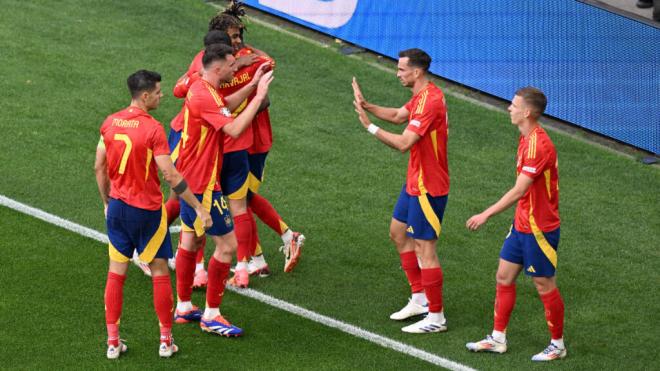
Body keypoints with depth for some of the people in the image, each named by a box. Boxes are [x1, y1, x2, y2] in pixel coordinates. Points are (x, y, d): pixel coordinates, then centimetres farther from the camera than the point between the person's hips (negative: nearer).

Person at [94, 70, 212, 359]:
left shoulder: (110, 123, 0)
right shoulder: (152, 129, -18)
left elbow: (100, 167, 7)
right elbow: (170, 176, -20)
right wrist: (198, 208, -14)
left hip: (117, 205, 5)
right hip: (147, 210, -5)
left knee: (116, 270, 11)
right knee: (159, 271, 9)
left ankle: (112, 341, 14)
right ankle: (166, 340, 15)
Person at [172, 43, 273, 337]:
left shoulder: (203, 90, 8)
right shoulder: (204, 97, -24)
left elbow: (225, 108, 28)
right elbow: (235, 129, -32)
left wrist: (251, 86, 18)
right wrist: (259, 96, -25)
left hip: (190, 179, 11)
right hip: (202, 184, -11)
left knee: (190, 241, 17)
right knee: (227, 245, -5)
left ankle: (183, 307, 26)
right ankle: (211, 315, 1)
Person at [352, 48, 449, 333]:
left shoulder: (430, 102, -25)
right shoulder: (422, 95, 6)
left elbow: (403, 143, -28)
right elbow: (398, 116, 20)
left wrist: (370, 126, -20)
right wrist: (366, 105, 5)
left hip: (428, 187, -11)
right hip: (415, 182, 11)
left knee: (424, 249, -5)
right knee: (398, 233, 21)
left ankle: (436, 318, 4)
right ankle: (419, 299, 30)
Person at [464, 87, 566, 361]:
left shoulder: (538, 145, -25)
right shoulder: (526, 138, 7)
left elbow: (518, 191, -27)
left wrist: (486, 214, -26)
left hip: (539, 229, -9)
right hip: (521, 225, 9)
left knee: (544, 286, 3)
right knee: (504, 277, 12)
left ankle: (558, 345, 17)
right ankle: (498, 339, 23)